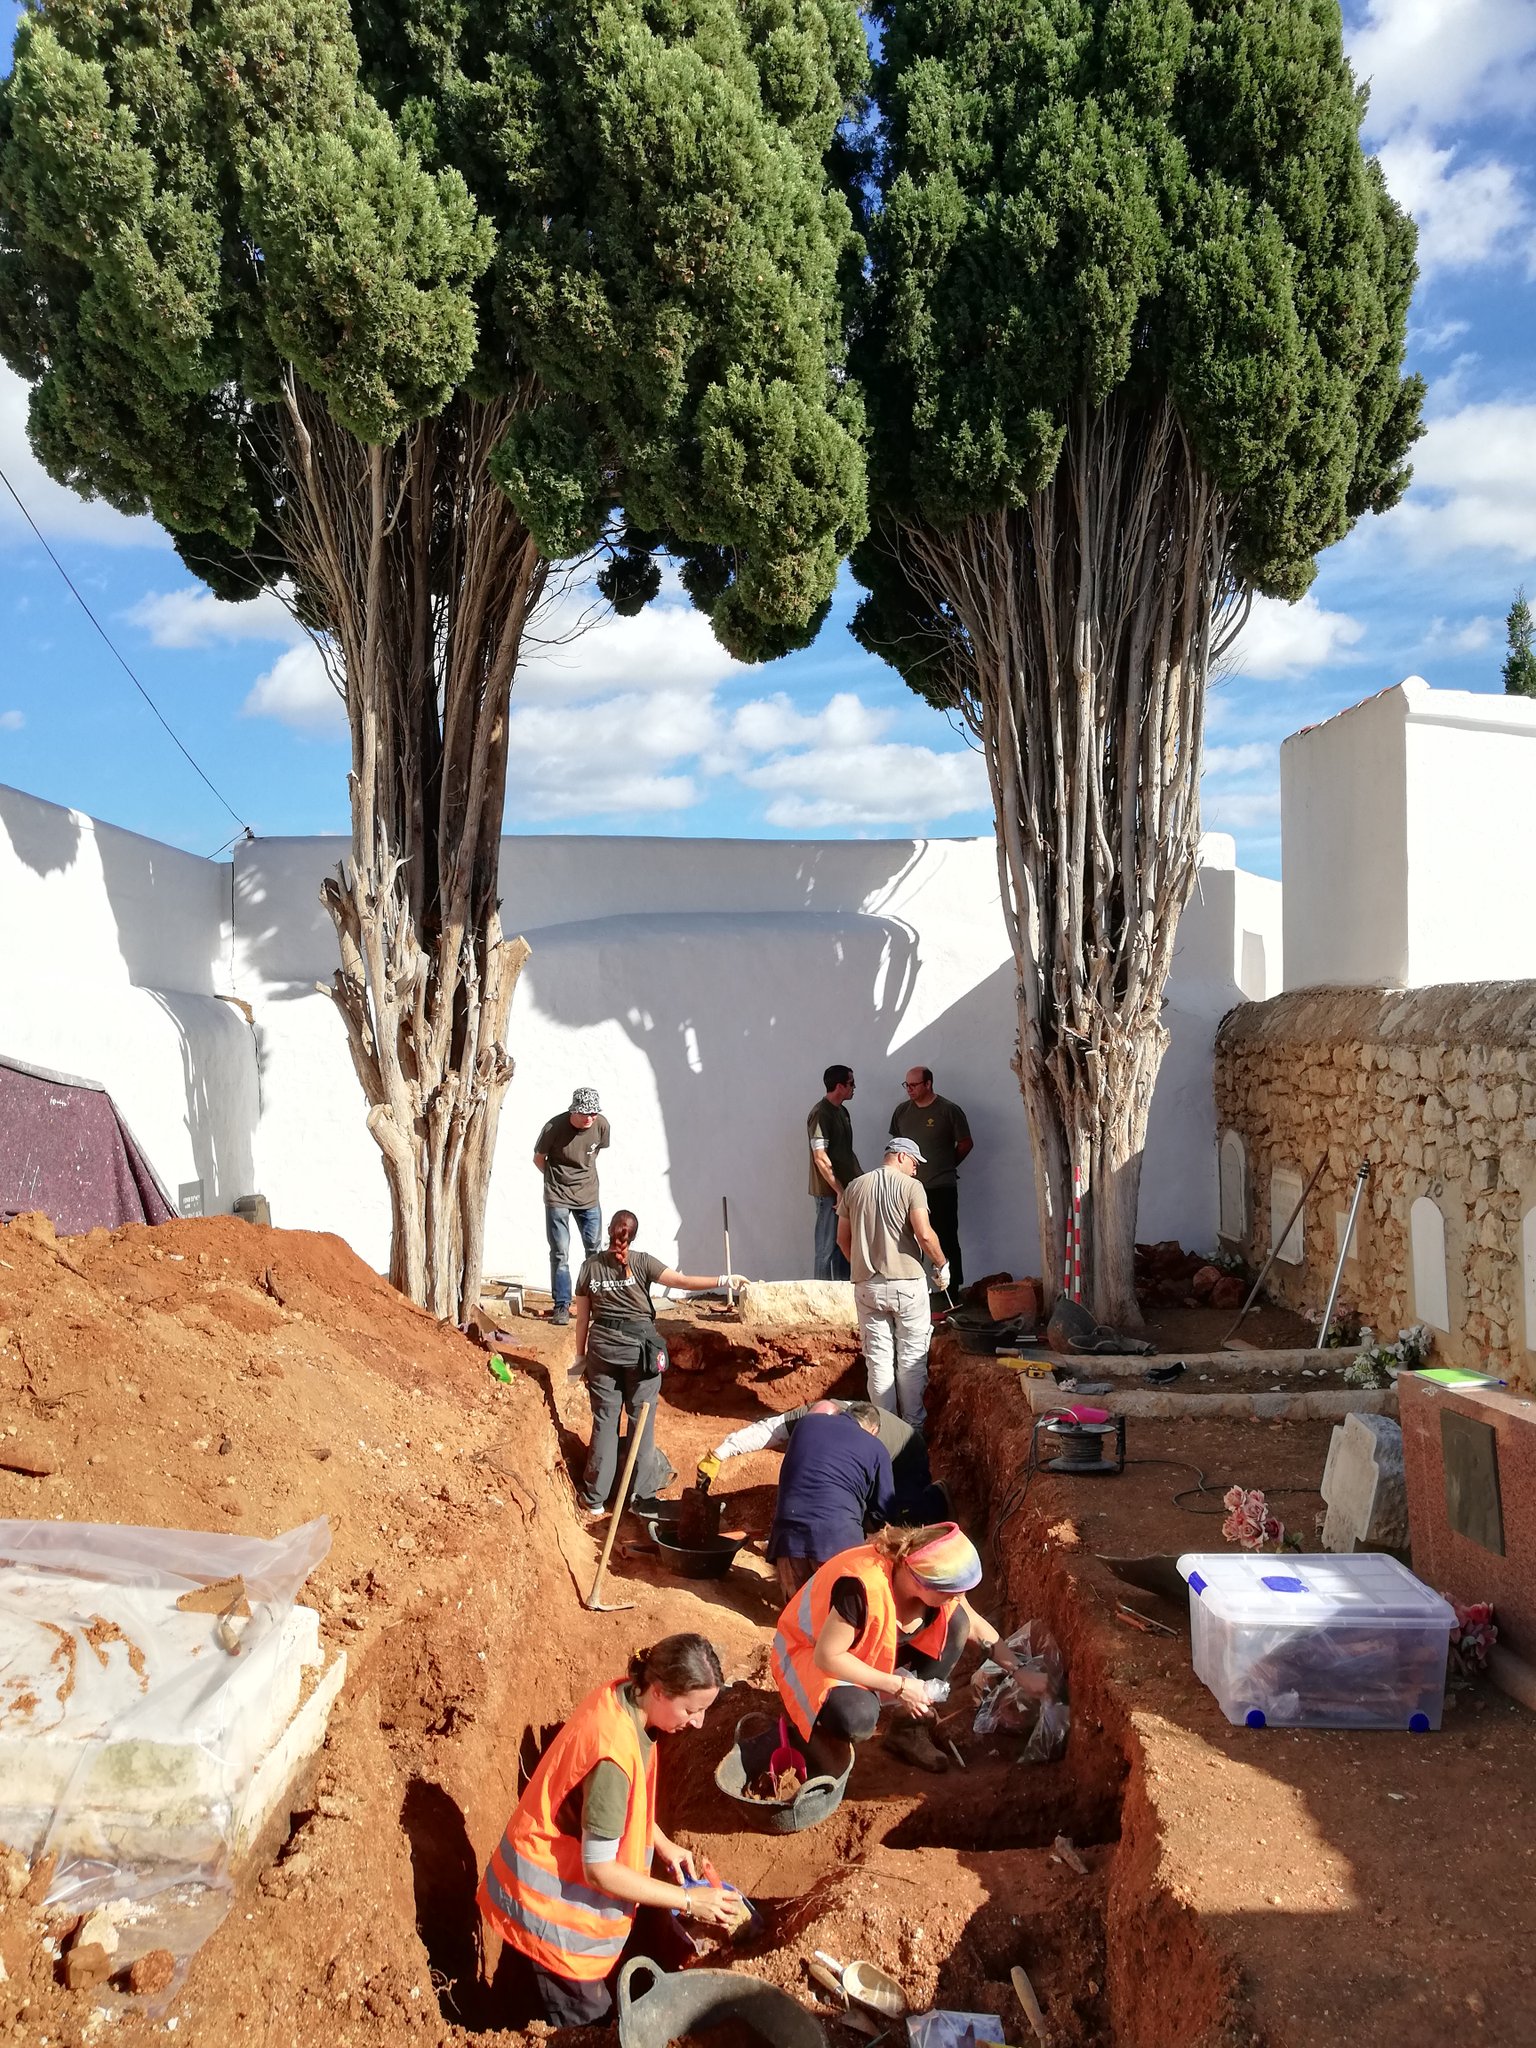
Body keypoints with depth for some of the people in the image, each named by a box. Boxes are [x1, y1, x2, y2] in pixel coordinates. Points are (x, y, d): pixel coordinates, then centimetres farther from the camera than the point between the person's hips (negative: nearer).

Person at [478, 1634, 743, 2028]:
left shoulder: (623, 1697, -9)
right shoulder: (614, 1752, -34)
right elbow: (599, 1869, -26)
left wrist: (662, 1843, 5)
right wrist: (689, 1900, -21)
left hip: (564, 1873, 8)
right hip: (551, 1902, -8)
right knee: (583, 2025, 8)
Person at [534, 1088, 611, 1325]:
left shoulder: (601, 1125, -12)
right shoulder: (555, 1127, -20)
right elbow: (538, 1159, -3)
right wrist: (559, 1179, 7)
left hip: (589, 1196, 3)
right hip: (558, 1198, -3)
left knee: (594, 1250, 9)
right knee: (560, 1254, -1)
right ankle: (562, 1306, 7)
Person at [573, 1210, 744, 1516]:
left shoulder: (590, 1267, 2)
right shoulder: (641, 1262, -7)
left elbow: (582, 1318, 6)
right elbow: (684, 1281, -15)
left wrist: (581, 1357, 14)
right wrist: (725, 1279, -13)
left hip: (602, 1347, 2)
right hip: (639, 1345, -2)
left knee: (604, 1421, 9)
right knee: (641, 1420, 8)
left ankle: (595, 1498, 12)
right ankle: (642, 1494, 12)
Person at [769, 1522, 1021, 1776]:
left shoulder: (929, 1577, -17)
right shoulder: (863, 1587, -39)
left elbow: (974, 1623, 0)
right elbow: (827, 1656, -31)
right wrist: (898, 1686, -27)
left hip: (873, 1649, 7)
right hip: (811, 1653, -7)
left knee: (956, 1622, -13)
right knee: (857, 1717, -38)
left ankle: (908, 1730, 2)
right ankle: (818, 1730, -2)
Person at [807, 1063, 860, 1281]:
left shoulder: (842, 1111, 13)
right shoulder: (820, 1114, -15)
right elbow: (820, 1158, -20)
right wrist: (839, 1191, -19)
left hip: (846, 1190, 9)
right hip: (829, 1192, -9)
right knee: (828, 1248, -3)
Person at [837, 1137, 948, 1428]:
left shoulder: (854, 1187, 8)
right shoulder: (910, 1186, -6)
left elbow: (843, 1238, 11)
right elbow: (924, 1235, -16)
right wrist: (941, 1265, -1)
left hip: (867, 1286, 4)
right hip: (907, 1284, -4)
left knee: (878, 1358, 8)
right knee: (912, 1358, 7)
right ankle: (913, 1426, 12)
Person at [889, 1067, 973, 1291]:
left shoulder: (949, 1110, -7)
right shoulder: (901, 1111, 7)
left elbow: (965, 1144, 2)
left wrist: (946, 1166, 8)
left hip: (941, 1188, -5)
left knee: (946, 1240, -2)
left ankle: (952, 1289, 4)